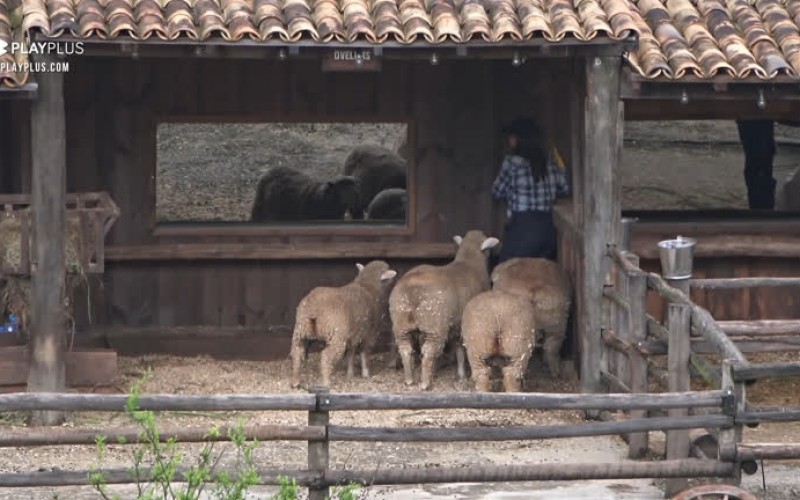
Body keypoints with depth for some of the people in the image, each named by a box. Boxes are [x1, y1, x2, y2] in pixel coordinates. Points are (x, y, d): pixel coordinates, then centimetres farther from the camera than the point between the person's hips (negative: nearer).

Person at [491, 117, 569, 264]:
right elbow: (564, 189, 18)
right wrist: (560, 167, 30)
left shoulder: (513, 162, -8)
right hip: (548, 228, 6)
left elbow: (497, 192, 3)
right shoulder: (550, 162, 7)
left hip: (522, 228, -6)